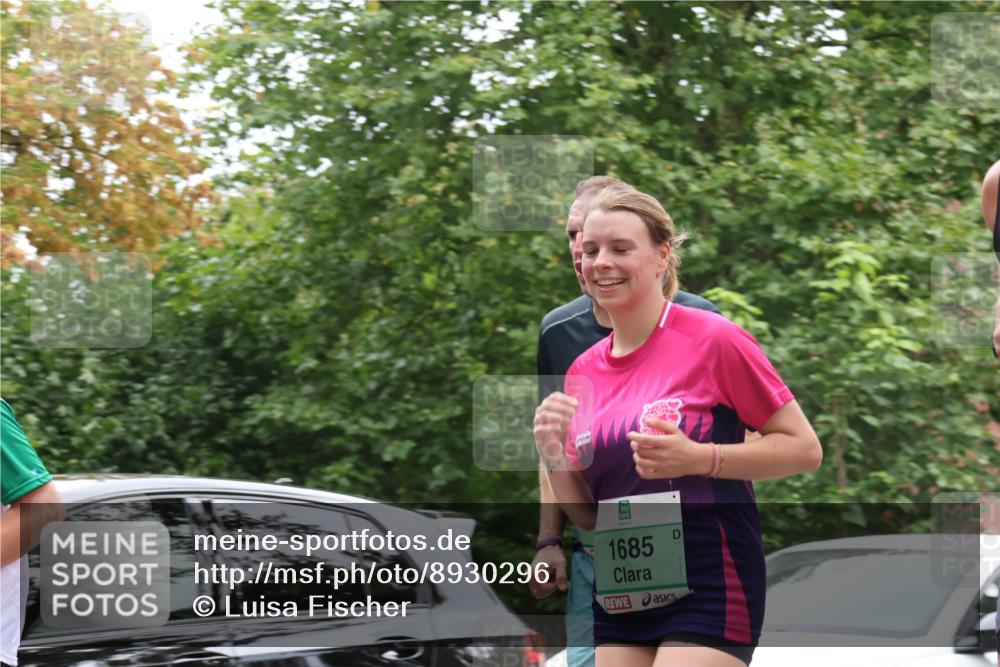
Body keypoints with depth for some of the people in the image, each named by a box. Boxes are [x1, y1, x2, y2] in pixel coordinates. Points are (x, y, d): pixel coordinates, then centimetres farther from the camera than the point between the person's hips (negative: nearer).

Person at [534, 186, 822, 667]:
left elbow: (805, 449, -7)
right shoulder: (584, 371, 10)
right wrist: (553, 456, -4)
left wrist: (698, 458, -19)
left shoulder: (712, 339, -7)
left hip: (709, 587, -6)